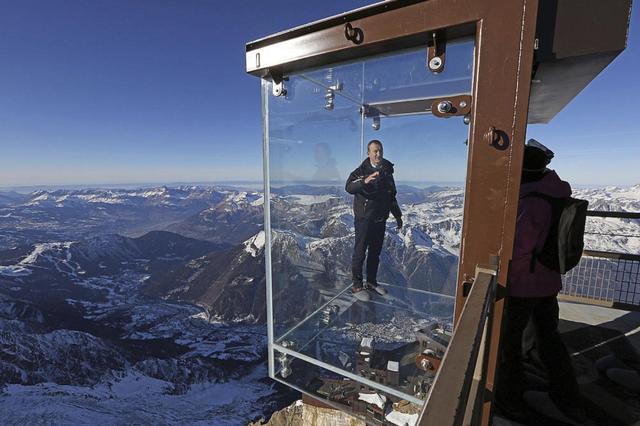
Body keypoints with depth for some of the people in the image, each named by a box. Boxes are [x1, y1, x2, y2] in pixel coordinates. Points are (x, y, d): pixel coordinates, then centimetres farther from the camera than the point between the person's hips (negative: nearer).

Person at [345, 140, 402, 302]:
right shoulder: (361, 171, -9)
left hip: (380, 219, 6)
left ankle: (371, 282, 31)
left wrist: (398, 215, 18)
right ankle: (356, 286, 15)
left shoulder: (387, 171, 9)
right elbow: (348, 187, -27)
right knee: (360, 252, 2)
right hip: (364, 219, -6)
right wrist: (364, 181, -43)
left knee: (375, 252, 15)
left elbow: (392, 196, 17)